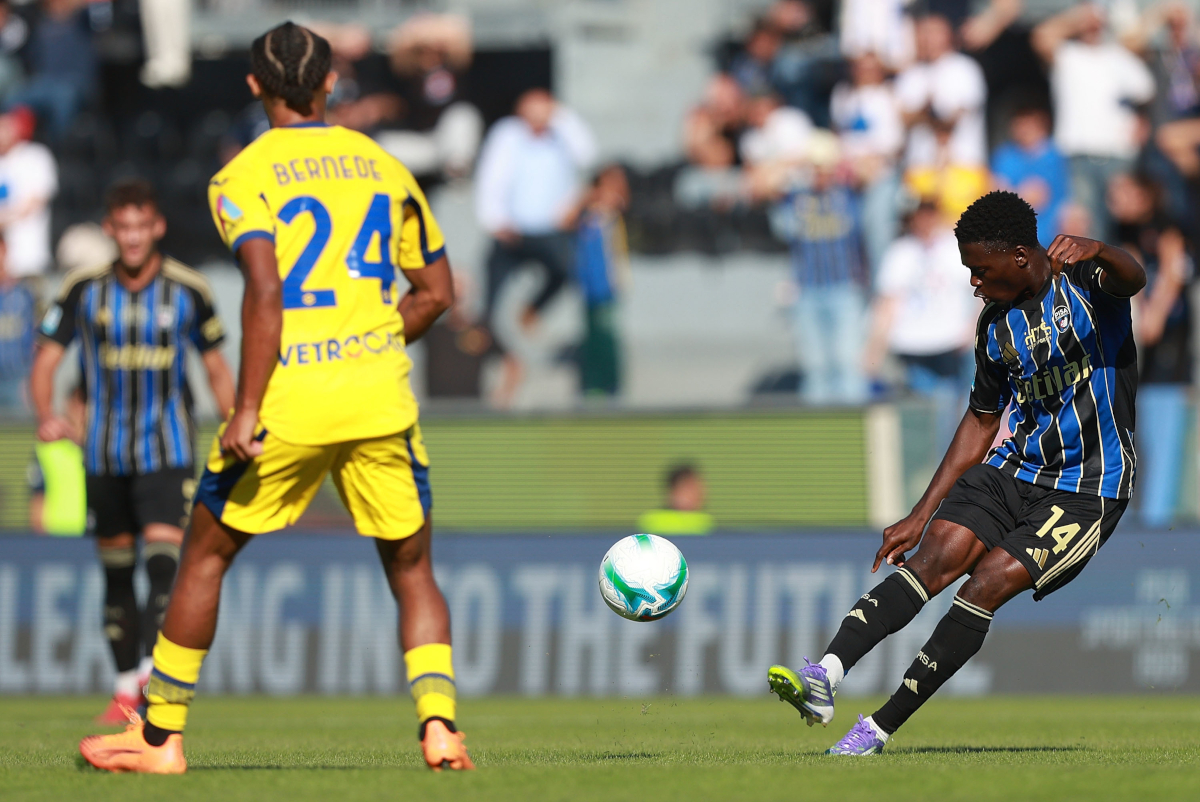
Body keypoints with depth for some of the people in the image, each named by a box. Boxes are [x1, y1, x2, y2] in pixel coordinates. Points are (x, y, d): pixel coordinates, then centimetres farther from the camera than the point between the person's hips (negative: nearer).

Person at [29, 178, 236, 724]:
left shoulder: (189, 291, -2)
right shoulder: (84, 289, -1)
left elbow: (217, 371, 9)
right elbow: (46, 360, 0)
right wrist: (46, 416, -20)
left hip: (167, 452, -2)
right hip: (104, 452, 2)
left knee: (163, 558, -19)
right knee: (115, 571, 8)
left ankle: (154, 672, -28)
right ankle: (125, 685, 18)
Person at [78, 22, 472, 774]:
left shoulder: (244, 176, -3)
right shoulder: (384, 164, 11)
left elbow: (266, 293, -17)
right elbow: (437, 291, 14)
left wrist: (247, 410, -16)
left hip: (290, 400, -3)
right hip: (381, 398, 3)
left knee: (207, 555, 14)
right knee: (411, 567, 16)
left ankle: (160, 737, 18)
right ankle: (440, 724, -3)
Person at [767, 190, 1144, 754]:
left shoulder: (1084, 281, -10)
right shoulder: (995, 325, 9)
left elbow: (1133, 279, -34)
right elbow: (982, 420, 19)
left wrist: (1095, 254, -58)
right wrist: (921, 515, 17)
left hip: (1088, 490, -6)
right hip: (1015, 468, 6)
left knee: (988, 582, -20)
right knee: (936, 556, -18)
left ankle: (880, 728, -17)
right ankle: (825, 675, -33)